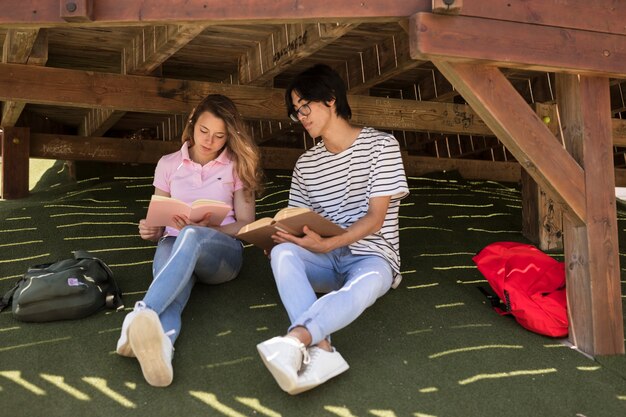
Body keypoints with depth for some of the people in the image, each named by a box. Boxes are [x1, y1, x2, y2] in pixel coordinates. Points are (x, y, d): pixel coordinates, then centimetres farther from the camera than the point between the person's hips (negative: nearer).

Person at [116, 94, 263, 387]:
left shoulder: (237, 166, 12)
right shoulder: (168, 164, 16)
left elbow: (247, 225, 6)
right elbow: (158, 219, 19)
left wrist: (204, 230, -13)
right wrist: (150, 231, -8)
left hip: (221, 249, -1)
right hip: (174, 245, 2)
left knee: (190, 237, -41)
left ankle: (141, 315, -66)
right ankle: (159, 346, -75)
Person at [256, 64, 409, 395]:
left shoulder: (381, 145, -2)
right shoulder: (306, 164, 14)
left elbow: (375, 218, -9)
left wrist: (326, 245, -24)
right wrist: (281, 238, -12)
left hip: (371, 255, -4)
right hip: (324, 258, 4)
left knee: (368, 281, -41)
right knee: (283, 253, -31)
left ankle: (295, 338, -60)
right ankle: (319, 349, -50)